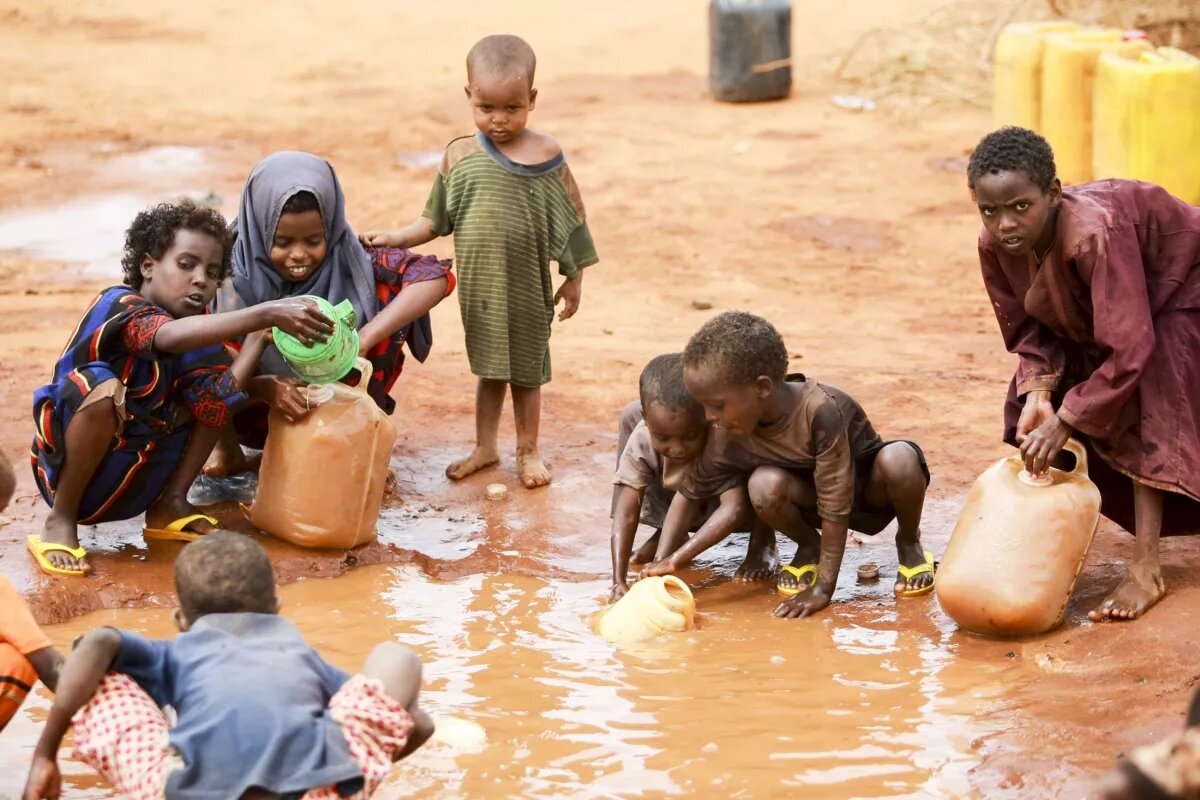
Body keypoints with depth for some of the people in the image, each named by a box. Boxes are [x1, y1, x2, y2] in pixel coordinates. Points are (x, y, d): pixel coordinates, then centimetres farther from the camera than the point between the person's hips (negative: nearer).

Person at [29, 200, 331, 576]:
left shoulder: (196, 325, 1)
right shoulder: (119, 305, -20)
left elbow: (213, 401, -12)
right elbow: (170, 336, -43)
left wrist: (264, 389, -30)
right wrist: (266, 314, -49)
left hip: (133, 485, 7)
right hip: (68, 471, -7)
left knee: (215, 382, 1)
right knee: (103, 386, -36)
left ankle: (171, 506, 3)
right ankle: (61, 522, -18)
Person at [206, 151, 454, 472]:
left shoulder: (348, 260, -19)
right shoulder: (234, 272, -22)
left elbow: (436, 276, -30)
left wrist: (362, 340, -42)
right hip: (257, 409, -1)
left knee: (387, 292, -20)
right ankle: (226, 448, -4)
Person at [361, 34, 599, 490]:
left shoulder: (546, 156, -10)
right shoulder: (460, 156, -4)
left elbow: (568, 224, -3)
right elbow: (437, 220, 5)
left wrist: (573, 279, 0)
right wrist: (393, 240, -3)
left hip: (527, 285, -2)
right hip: (479, 284, 2)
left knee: (525, 369, 12)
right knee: (488, 367, 16)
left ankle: (528, 451, 26)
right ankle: (485, 447, 30)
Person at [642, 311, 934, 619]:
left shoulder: (821, 410, -37)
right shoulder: (732, 437, -21)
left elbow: (835, 505, -33)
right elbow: (689, 492, -7)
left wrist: (822, 590, -31)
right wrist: (665, 560, -20)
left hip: (874, 487, -3)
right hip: (812, 495, 3)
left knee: (899, 459, -37)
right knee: (764, 485, -30)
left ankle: (909, 542, -6)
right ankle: (808, 546, 2)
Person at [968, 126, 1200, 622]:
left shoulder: (1094, 232, -45)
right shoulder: (996, 245, -23)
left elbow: (1129, 348, -42)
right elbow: (1030, 329, -9)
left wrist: (1065, 421, -37)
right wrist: (1039, 393, -27)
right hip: (1091, 307, 8)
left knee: (1145, 413, -22)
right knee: (1031, 409, -2)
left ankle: (1146, 571, -20)